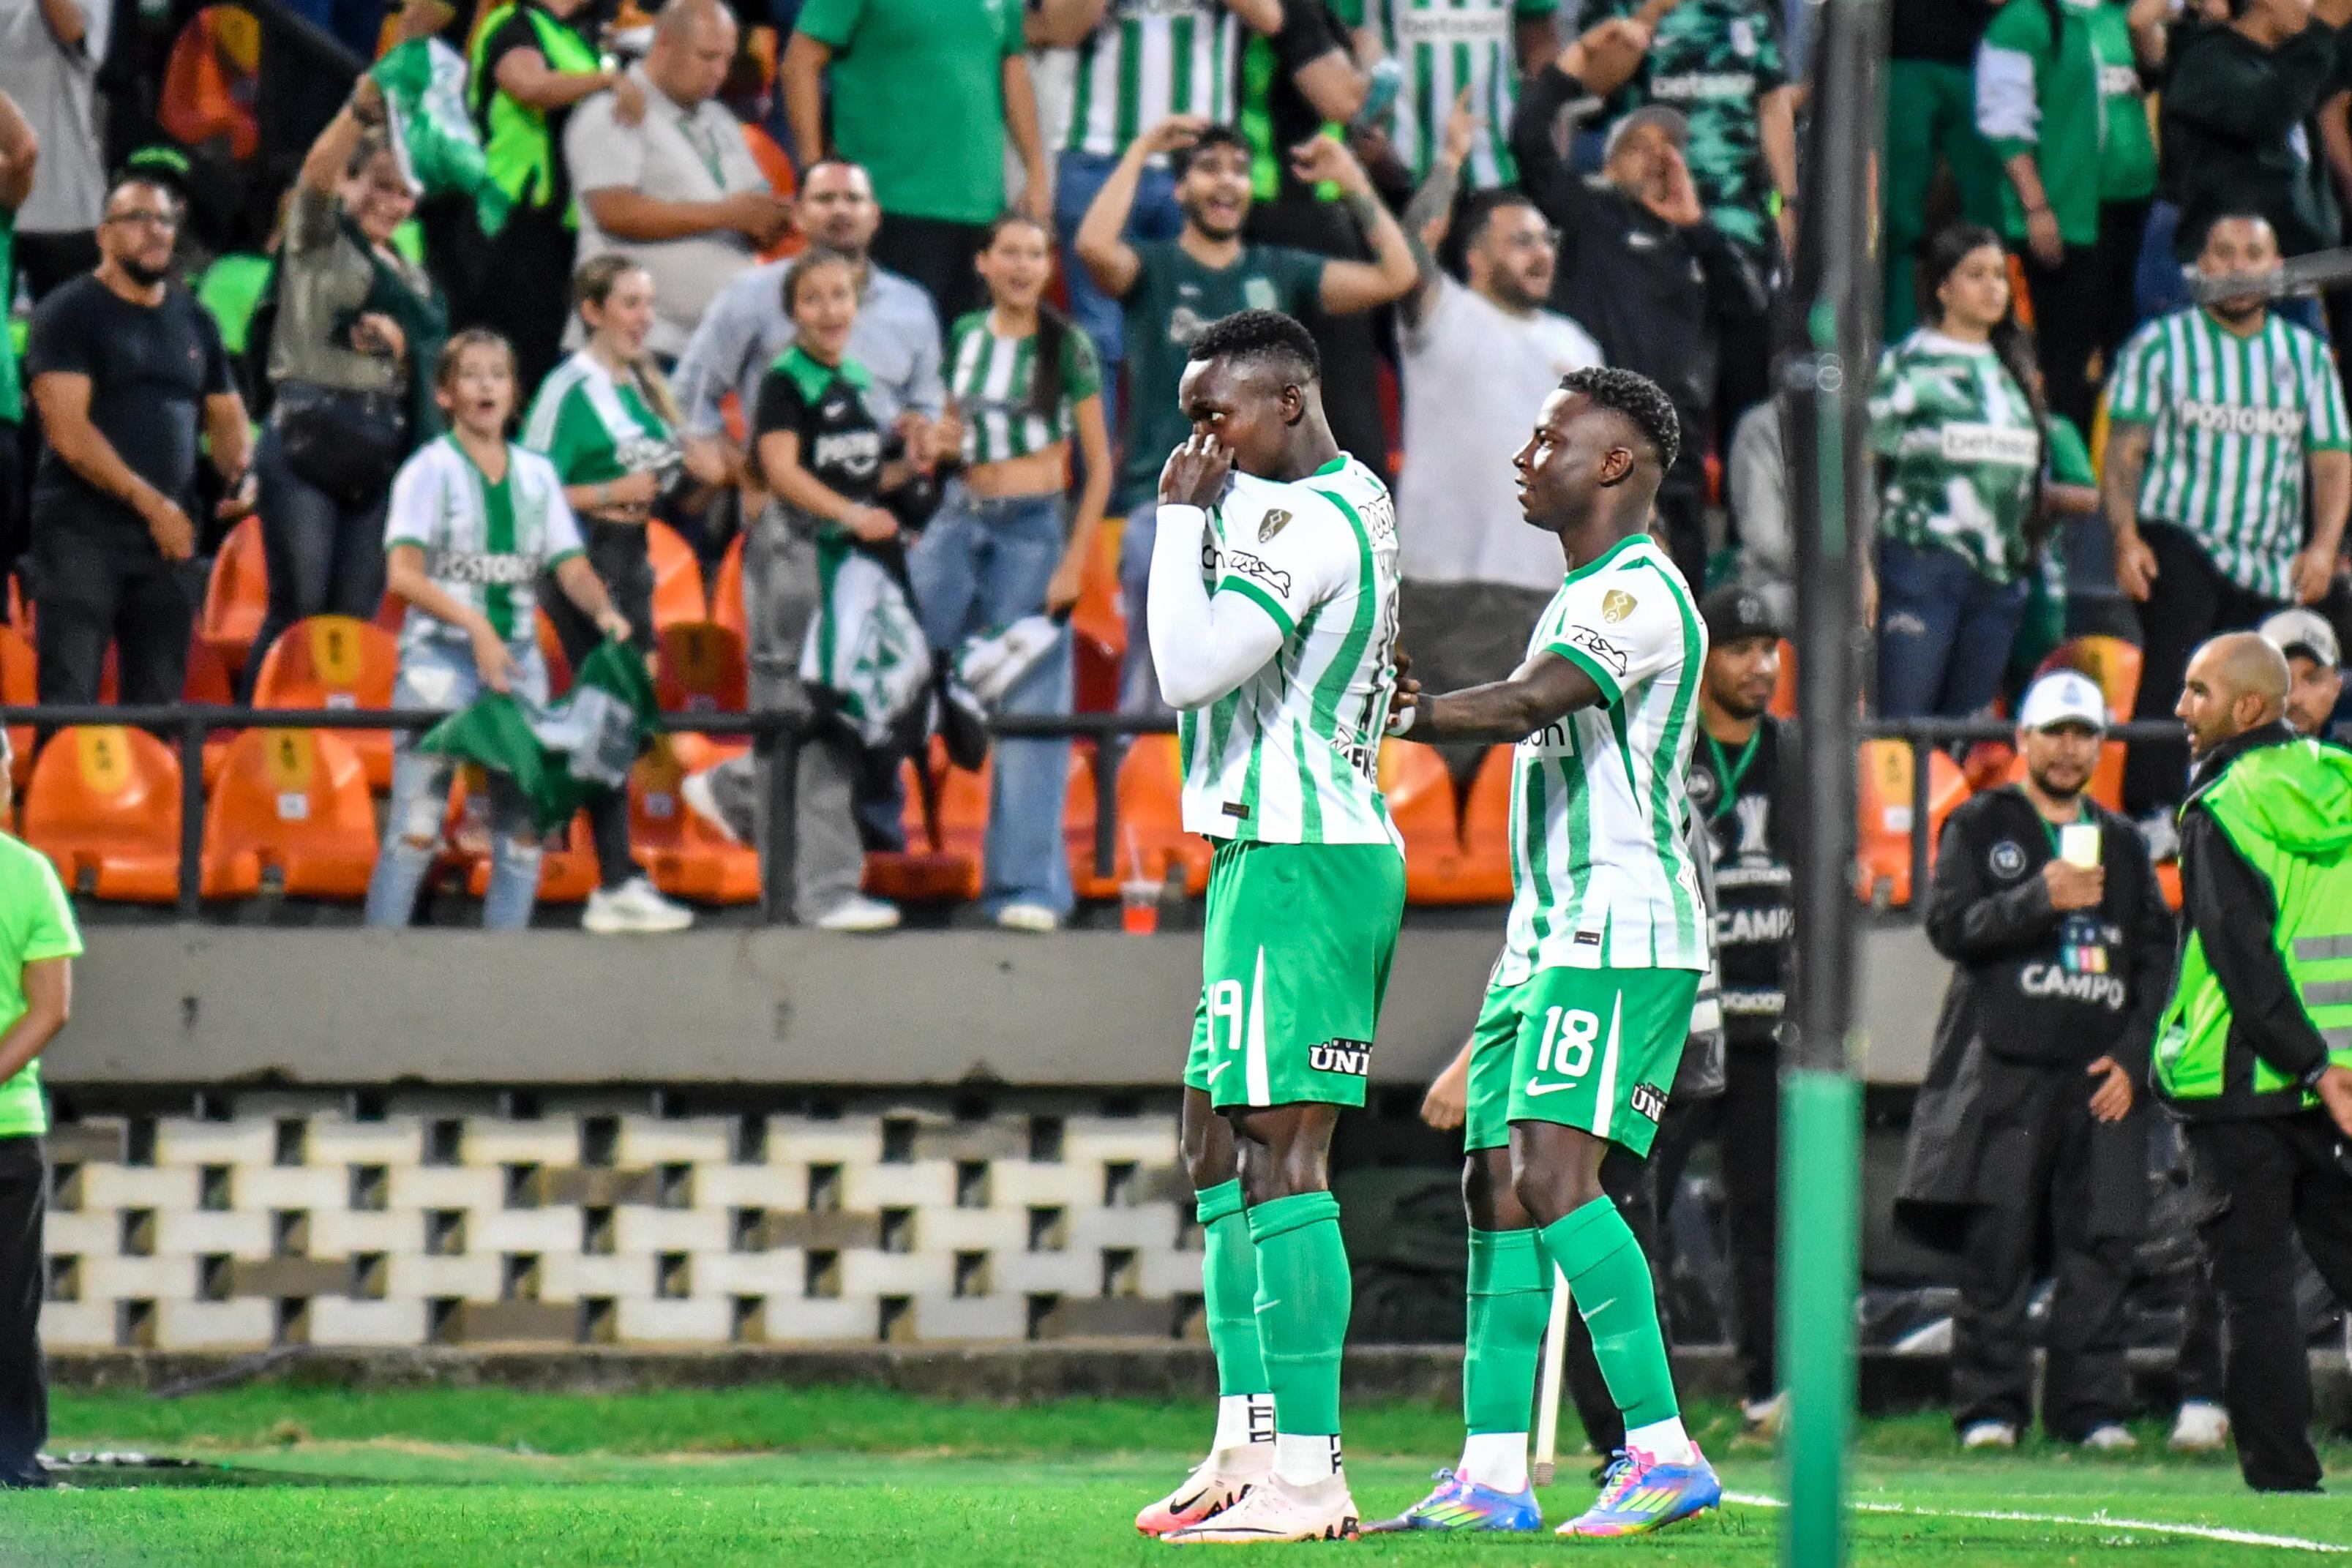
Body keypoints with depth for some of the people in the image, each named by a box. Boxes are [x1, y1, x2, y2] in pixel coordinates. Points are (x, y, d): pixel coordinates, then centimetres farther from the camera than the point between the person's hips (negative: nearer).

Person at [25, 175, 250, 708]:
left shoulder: (194, 320, 16)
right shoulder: (68, 314, -3)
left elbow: (226, 415, 25)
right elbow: (69, 434, -11)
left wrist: (239, 471, 2)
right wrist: (150, 503, -14)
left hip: (169, 536, 6)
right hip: (82, 533, -6)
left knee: (159, 702, 5)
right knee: (69, 703, -11)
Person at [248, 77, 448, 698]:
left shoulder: (413, 278, 22)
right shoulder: (320, 240, 6)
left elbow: (434, 364, 19)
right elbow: (316, 173, -13)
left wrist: (401, 341, -4)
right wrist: (362, 109, -32)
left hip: (383, 450, 5)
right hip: (308, 434, -5)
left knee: (357, 616, 2)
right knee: (299, 606, -12)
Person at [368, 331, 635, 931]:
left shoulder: (536, 475, 12)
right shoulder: (431, 469, -2)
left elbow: (571, 567, 7)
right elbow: (403, 573, -12)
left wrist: (604, 610, -15)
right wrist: (475, 623, -24)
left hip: (518, 660, 5)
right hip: (441, 655, -5)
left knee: (524, 827, 3)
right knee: (416, 828, -10)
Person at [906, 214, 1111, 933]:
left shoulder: (1066, 346, -2)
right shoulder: (963, 336, 8)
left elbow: (1100, 464, -2)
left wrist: (1075, 563, -8)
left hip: (1033, 528, -4)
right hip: (958, 517, 4)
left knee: (1029, 709, -3)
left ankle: (1027, 885, 0)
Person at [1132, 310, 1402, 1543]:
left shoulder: (1311, 521, -15)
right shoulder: (1349, 500, 18)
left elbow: (1188, 667, -18)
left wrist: (1184, 517, -11)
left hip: (1298, 865, -11)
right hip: (1274, 853, 11)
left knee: (1279, 1158, -13)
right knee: (1220, 1152, 14)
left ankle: (1306, 1472, -16)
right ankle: (1250, 1444, 16)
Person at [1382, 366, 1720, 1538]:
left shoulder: (1639, 593, -11)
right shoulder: (1579, 598, 22)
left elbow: (1529, 704, -25)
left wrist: (1396, 715, -19)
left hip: (1620, 934, -10)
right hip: (1548, 936, 10)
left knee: (1554, 1171, -20)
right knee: (1498, 1183, 6)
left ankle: (1664, 1451, -22)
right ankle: (1493, 1477, 7)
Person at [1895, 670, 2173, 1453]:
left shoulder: (2123, 843, 19)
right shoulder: (1979, 827, 9)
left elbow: (2155, 957, 17)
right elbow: (1950, 925, -5)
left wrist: (2132, 1056, 4)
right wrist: (2043, 899, -17)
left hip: (2101, 1077, 3)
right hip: (2005, 1071, -3)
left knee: (2099, 1248, -2)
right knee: (1997, 1248, -6)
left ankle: (2092, 1407, 1)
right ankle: (1989, 1407, -2)